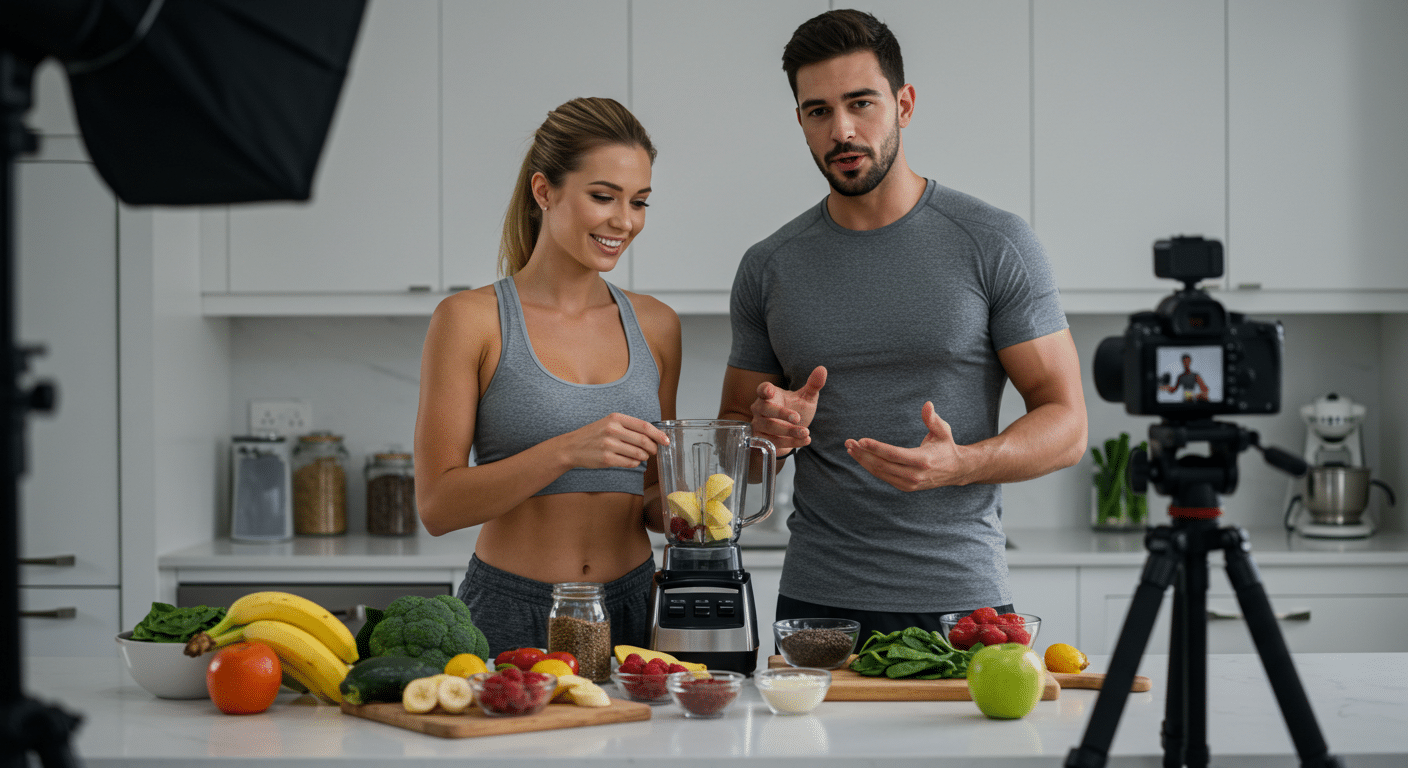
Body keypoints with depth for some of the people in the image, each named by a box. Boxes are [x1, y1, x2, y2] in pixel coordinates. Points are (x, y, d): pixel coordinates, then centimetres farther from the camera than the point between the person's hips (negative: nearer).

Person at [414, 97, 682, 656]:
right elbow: (437, 505, -10)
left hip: (632, 609, 4)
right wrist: (566, 452, -22)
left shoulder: (655, 326, 10)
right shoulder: (471, 320, -5)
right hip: (510, 618, -4)